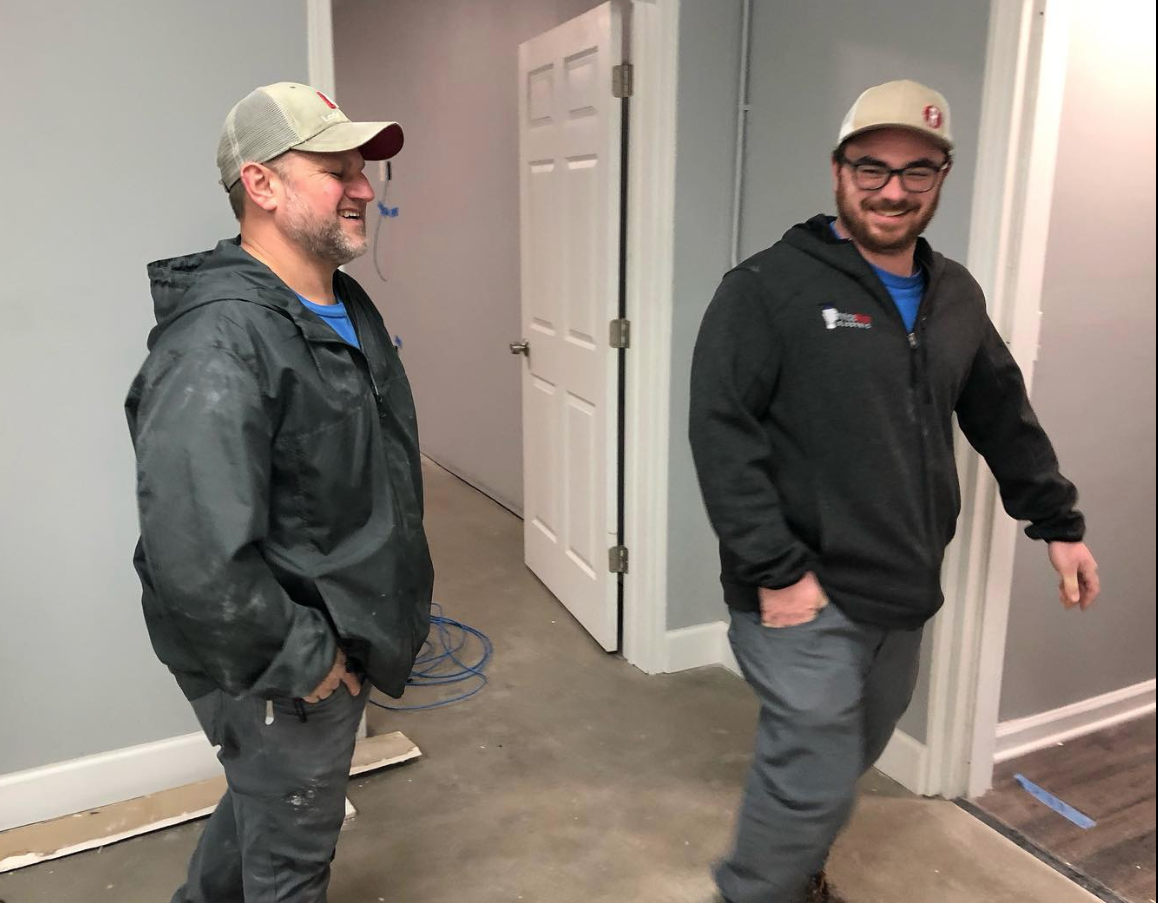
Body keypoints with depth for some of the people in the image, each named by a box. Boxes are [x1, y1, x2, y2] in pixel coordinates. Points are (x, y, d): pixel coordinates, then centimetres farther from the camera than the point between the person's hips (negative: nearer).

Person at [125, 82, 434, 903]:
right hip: (278, 672, -9)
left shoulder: (348, 306, 3)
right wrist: (300, 658, -22)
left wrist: (398, 587, 15)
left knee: (263, 802, 31)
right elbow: (198, 560, -33)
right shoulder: (218, 346, -28)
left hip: (334, 635, 9)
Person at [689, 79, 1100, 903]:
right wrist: (774, 570, -20)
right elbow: (721, 433, -17)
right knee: (815, 780, -2)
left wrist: (1059, 521, 15)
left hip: (904, 596, 7)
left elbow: (1004, 417, 19)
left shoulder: (956, 295, 9)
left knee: (847, 762, 21)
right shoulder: (771, 287, -12)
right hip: (806, 597, -7)